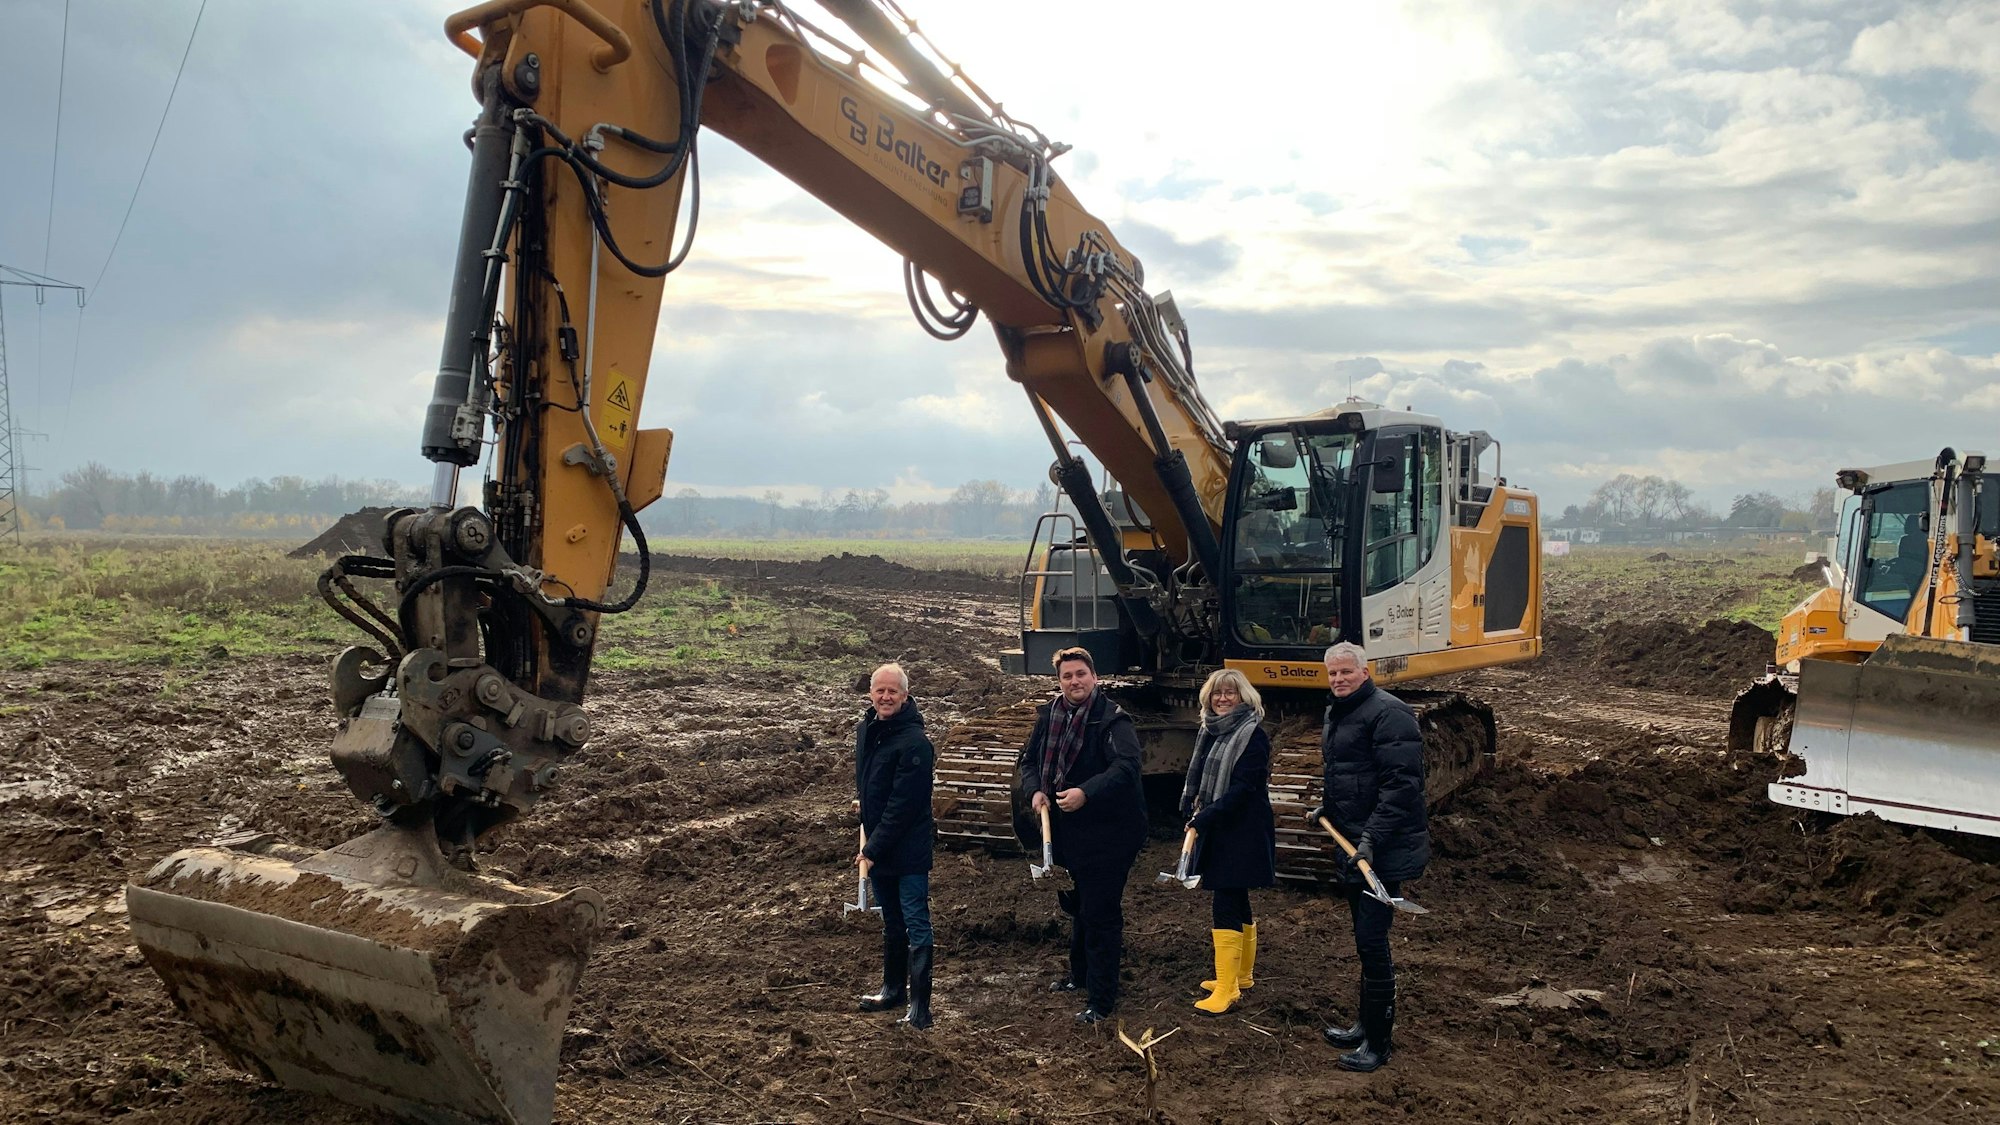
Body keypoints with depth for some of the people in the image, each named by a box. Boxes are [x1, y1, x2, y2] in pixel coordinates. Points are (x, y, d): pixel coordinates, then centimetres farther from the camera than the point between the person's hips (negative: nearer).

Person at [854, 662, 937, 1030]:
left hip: (908, 851, -8)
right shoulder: (866, 730, 5)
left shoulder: (914, 742, -21)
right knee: (891, 924, 21)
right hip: (878, 848, 8)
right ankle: (893, 990, 35)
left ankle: (920, 1007, 1)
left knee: (916, 926, -3)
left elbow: (902, 806, -22)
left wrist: (872, 850, -19)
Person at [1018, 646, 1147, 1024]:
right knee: (1077, 907, 24)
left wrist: (1086, 793, -38)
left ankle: (1100, 999, 4)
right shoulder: (1050, 716, 5)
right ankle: (1080, 974, 43)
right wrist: (1034, 790, -6)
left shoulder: (1112, 720, -17)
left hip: (1109, 834, -7)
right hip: (1067, 833, 8)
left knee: (1100, 914, -4)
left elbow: (1126, 766, -29)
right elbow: (1030, 759, 13)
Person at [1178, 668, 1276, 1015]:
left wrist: (1204, 817, -25)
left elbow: (1243, 788, -20)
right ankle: (1242, 975, 29)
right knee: (1238, 904, 18)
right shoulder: (1210, 732, 10)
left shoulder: (1252, 735, -13)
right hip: (1217, 830, 8)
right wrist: (1191, 807, -4)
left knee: (1225, 908, -10)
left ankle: (1227, 989, -6)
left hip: (1242, 833, -8)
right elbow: (1199, 778, 15)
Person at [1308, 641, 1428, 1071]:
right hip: (1353, 843, 10)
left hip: (1384, 850, -10)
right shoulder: (1336, 714, 14)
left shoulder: (1387, 713, -17)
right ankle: (1367, 1025, 31)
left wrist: (1372, 837, -26)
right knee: (1365, 939, 18)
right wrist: (1326, 808, 16)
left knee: (1372, 941, -7)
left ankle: (1377, 1044, 2)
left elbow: (1402, 783, -24)